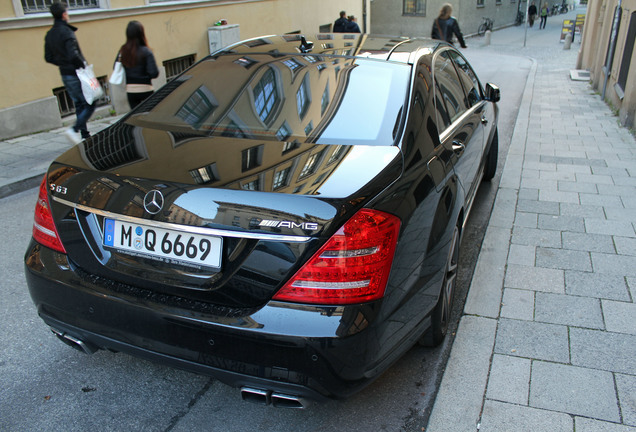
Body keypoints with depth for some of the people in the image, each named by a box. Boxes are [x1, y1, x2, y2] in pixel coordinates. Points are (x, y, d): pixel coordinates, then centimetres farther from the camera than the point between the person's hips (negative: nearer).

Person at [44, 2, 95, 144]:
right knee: (90, 104, -4)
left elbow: (48, 58, 12)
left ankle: (85, 136, 16)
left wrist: (62, 63, 18)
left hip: (65, 75, 9)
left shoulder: (49, 35, 10)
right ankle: (74, 129, -18)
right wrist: (83, 64, -12)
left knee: (79, 105, 14)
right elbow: (73, 55, -26)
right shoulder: (66, 32, -16)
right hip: (76, 74, -8)